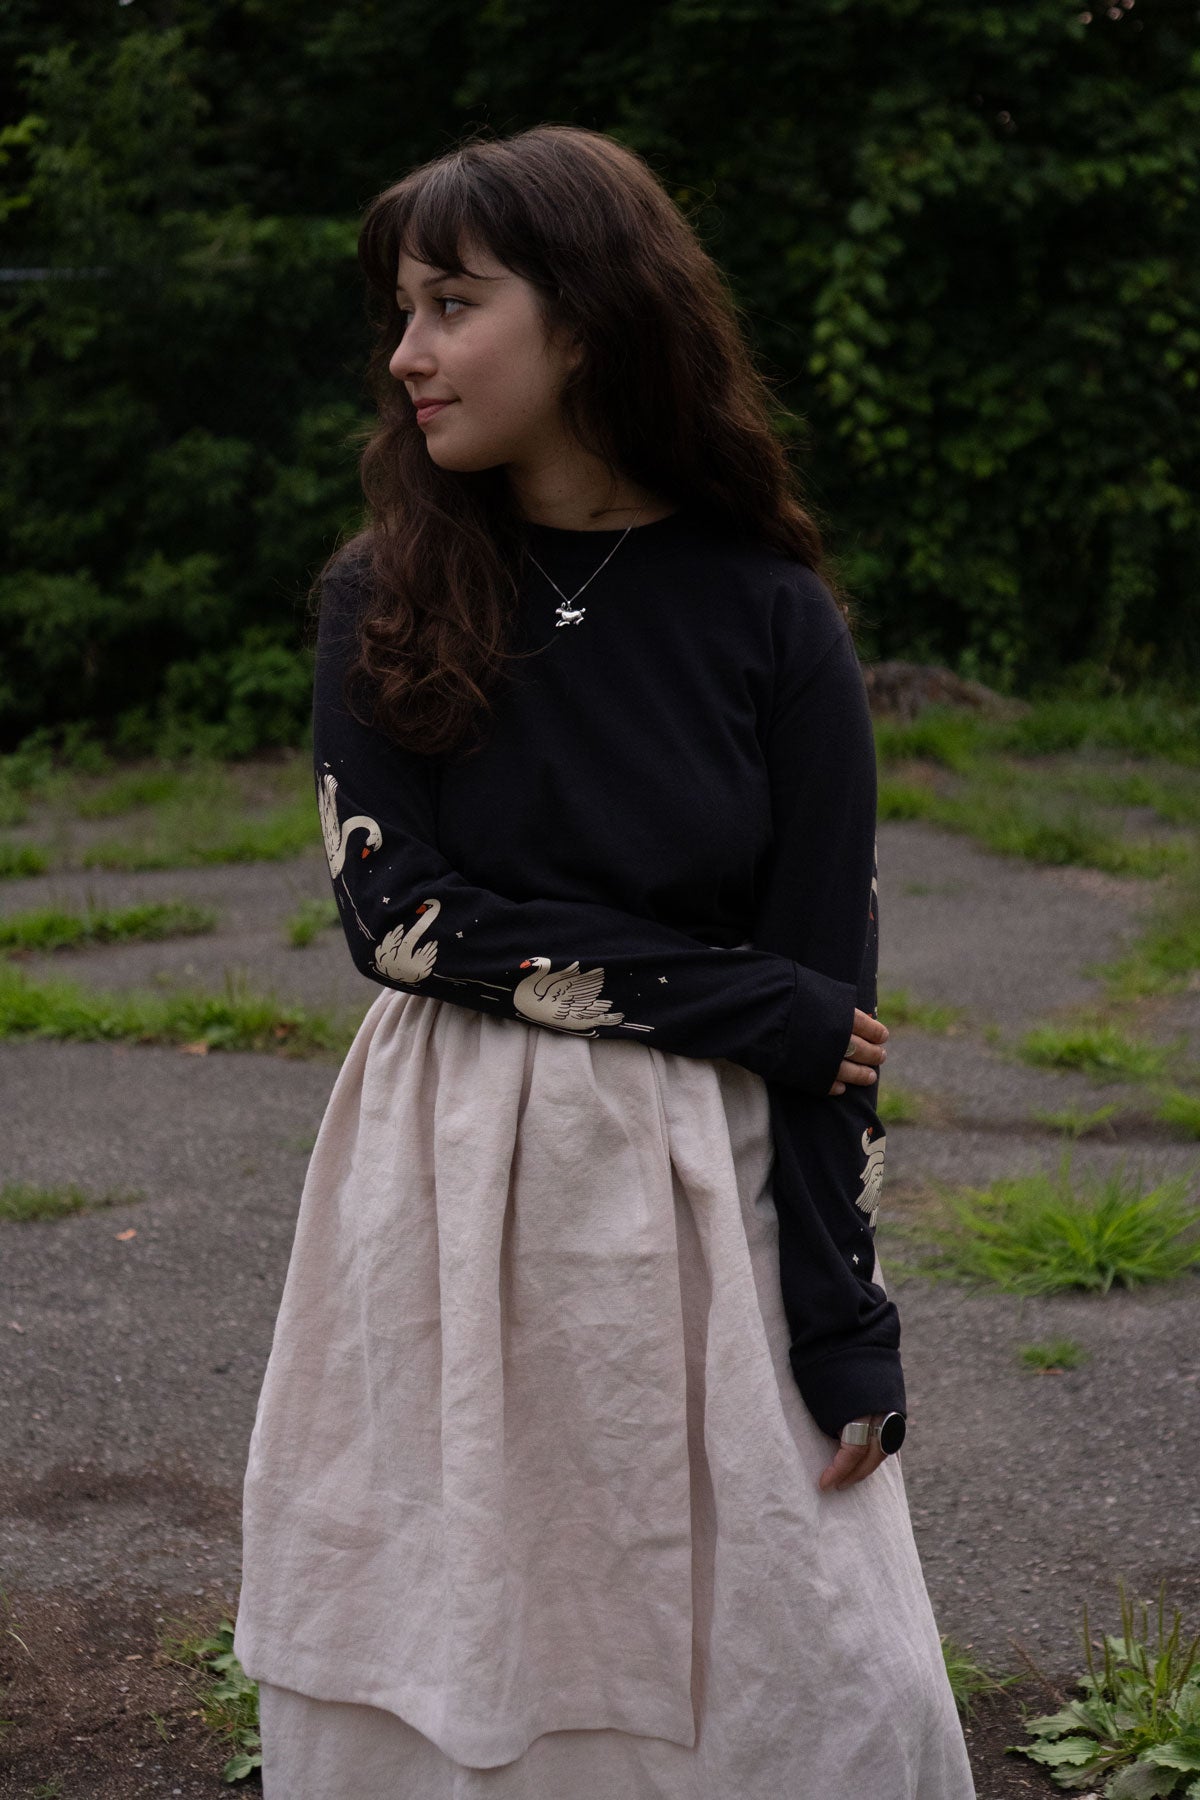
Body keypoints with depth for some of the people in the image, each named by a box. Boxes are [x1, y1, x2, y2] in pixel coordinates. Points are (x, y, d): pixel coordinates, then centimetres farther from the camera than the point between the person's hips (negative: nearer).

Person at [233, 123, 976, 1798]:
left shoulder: (772, 621, -5)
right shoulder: (384, 599, 0)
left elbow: (829, 1006, -5)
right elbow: (400, 914, -10)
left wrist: (848, 1339, -8)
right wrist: (755, 1004, -14)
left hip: (699, 1200, -1)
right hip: (444, 1190, 1)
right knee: (442, 1656, 11)